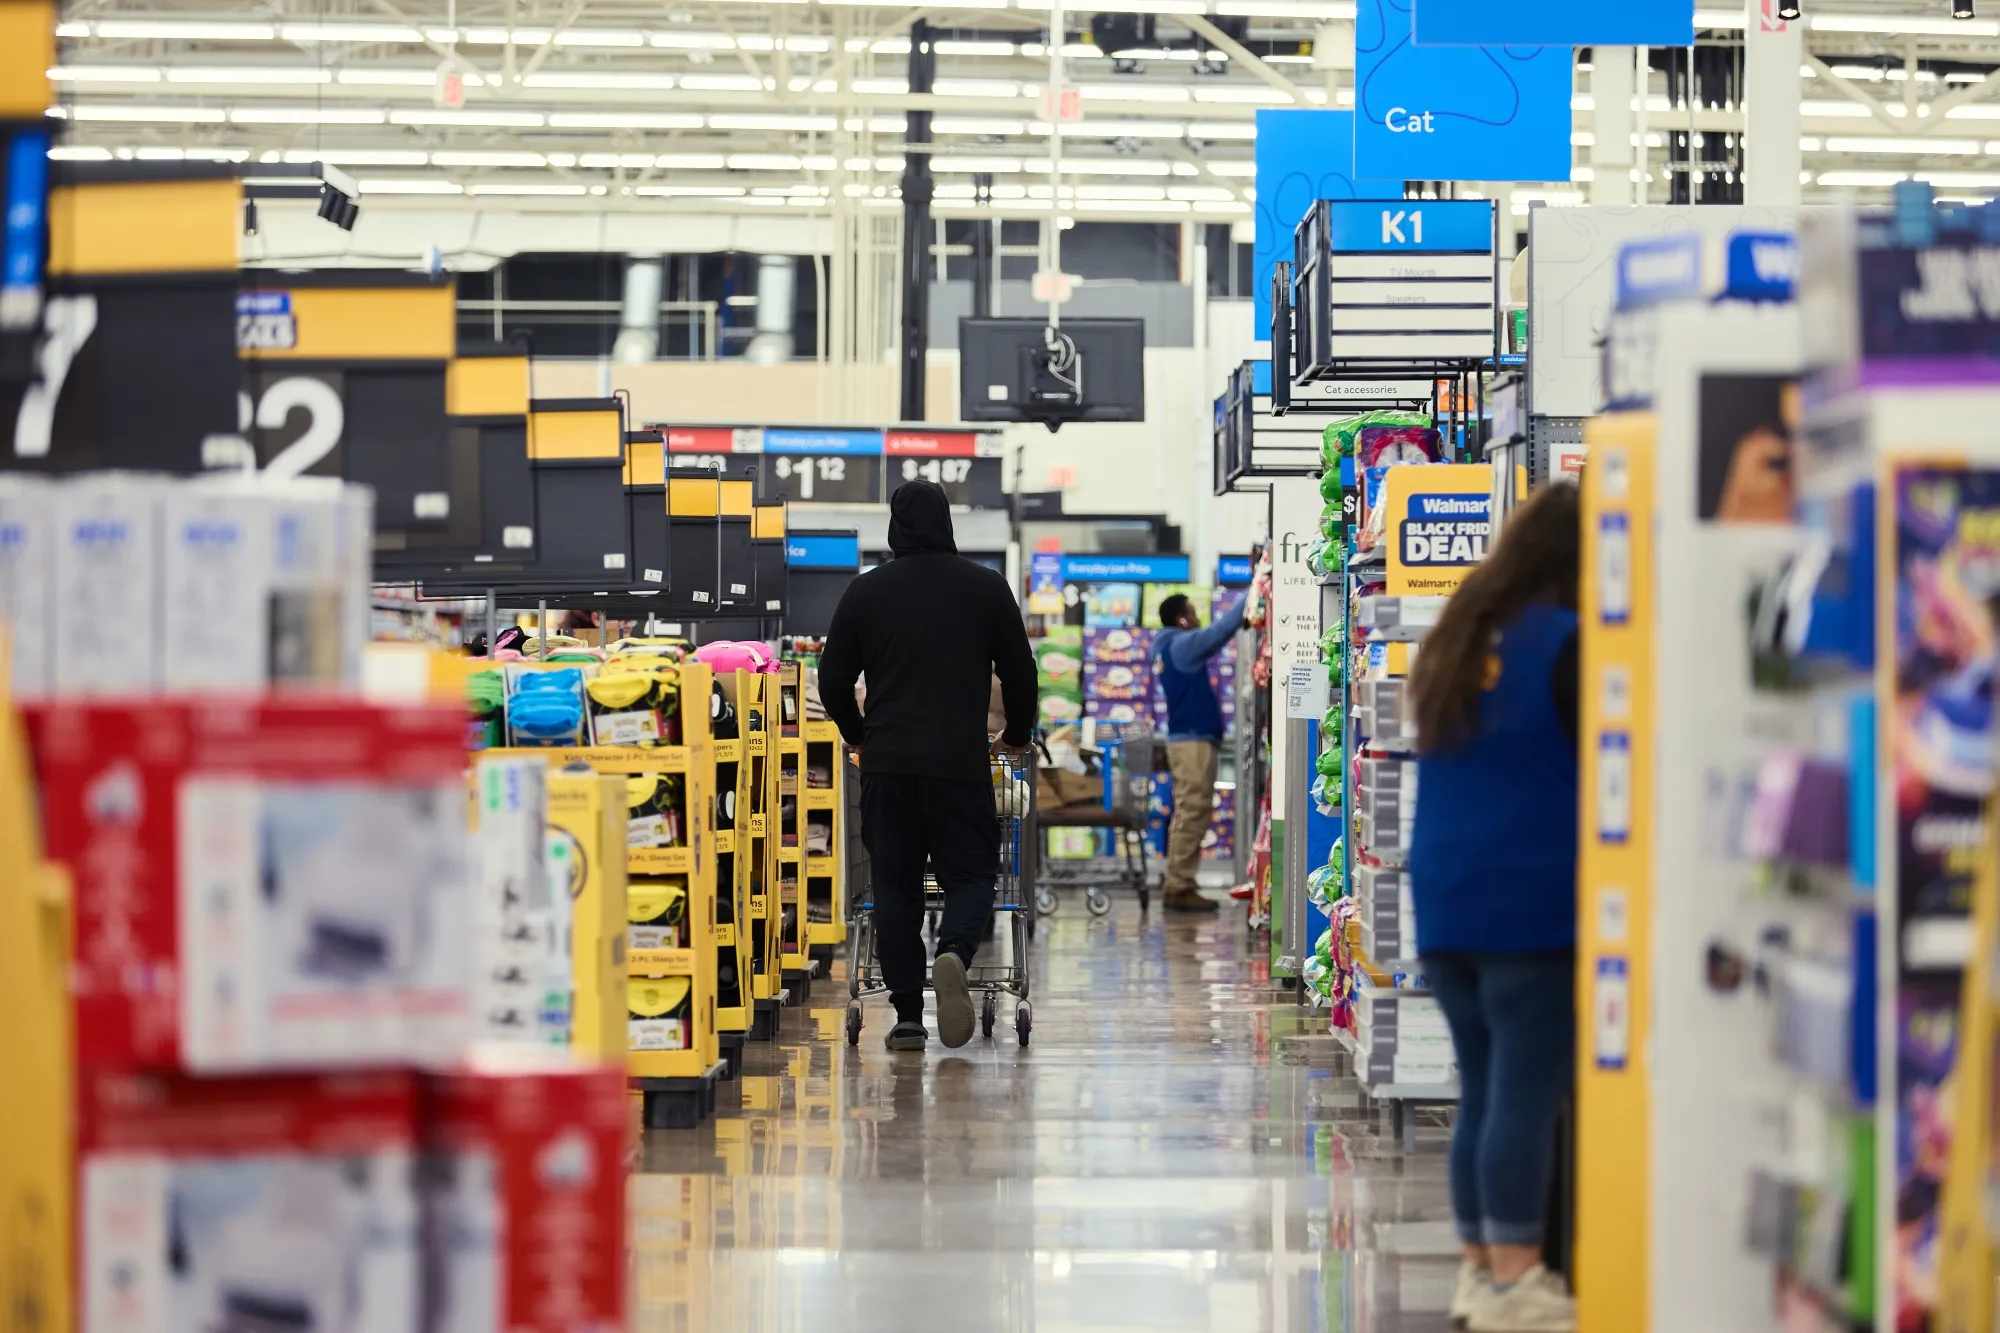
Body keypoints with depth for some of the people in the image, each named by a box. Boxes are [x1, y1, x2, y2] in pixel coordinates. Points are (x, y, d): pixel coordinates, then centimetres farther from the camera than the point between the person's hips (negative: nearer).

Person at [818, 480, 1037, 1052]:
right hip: (961, 763, -1)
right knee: (970, 873, 7)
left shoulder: (865, 591, 6)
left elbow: (833, 682, 9)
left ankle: (907, 1016, 3)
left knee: (895, 886, 7)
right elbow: (1021, 674, 8)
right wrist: (1017, 736, 26)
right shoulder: (986, 587, 5)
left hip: (886, 763, 1)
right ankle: (953, 953, -25)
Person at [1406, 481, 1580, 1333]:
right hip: (1535, 907, -7)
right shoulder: (1565, 643, -10)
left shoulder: (1457, 644, 14)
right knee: (1527, 1095, -6)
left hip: (1446, 906, 7)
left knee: (1483, 1093, 13)